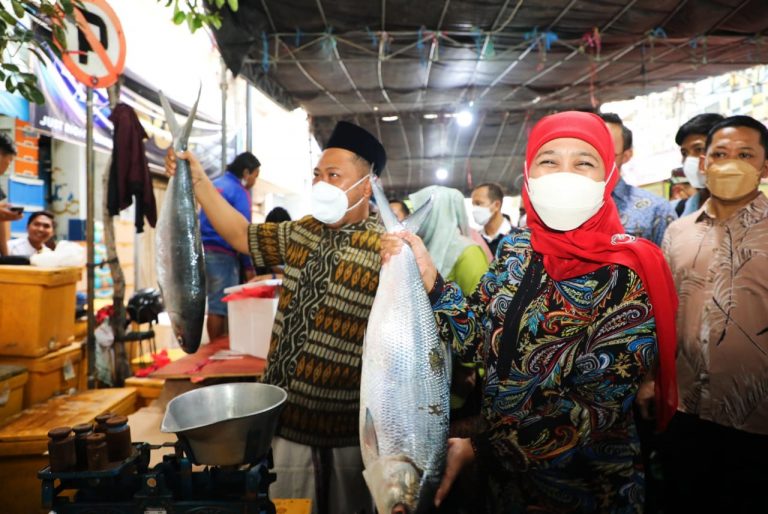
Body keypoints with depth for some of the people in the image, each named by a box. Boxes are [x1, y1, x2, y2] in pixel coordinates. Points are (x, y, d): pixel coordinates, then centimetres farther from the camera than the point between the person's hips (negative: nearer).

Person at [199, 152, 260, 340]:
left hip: (205, 251, 8)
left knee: (214, 304, 15)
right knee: (221, 307, -1)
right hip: (223, 255, -8)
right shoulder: (239, 192, -10)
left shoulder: (215, 184, 15)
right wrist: (248, 265, -9)